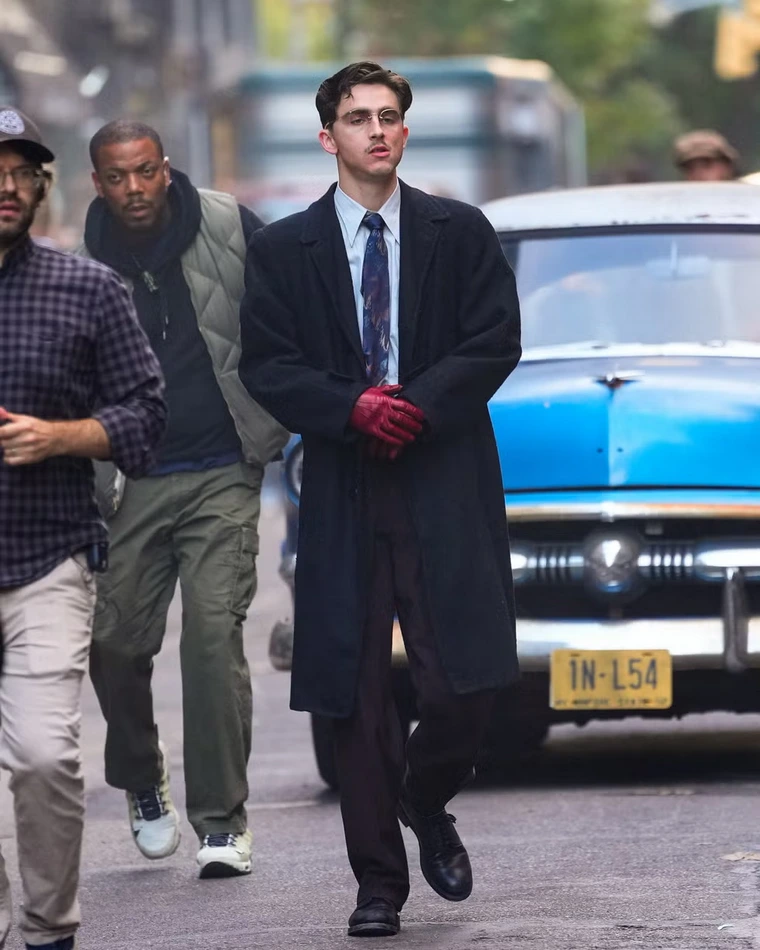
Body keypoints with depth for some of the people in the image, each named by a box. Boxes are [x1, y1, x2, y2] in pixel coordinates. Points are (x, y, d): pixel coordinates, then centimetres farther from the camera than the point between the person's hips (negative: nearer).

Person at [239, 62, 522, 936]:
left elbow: (494, 343, 1)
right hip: (343, 487, 0)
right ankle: (378, 881, 8)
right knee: (357, 692, 0)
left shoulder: (460, 233, 7)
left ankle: (425, 801, 22)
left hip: (447, 480, 0)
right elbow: (266, 366, 2)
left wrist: (417, 404, -12)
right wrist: (352, 410, -13)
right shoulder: (282, 250, 7)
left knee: (464, 682, -9)